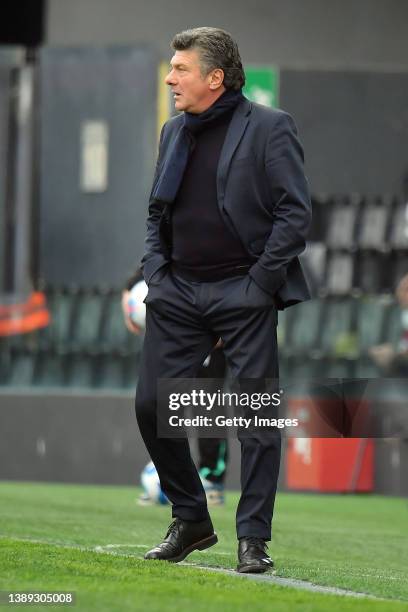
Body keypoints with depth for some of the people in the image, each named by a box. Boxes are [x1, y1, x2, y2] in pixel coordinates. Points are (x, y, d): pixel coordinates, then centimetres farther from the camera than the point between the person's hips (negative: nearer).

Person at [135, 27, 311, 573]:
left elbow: (296, 212, -9)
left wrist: (260, 282, -13)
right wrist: (155, 271, 7)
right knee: (152, 406, 2)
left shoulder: (268, 128, -5)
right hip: (178, 293, 6)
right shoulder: (174, 132, 14)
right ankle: (190, 521, 18)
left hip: (243, 294, -6)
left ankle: (253, 539, 3)